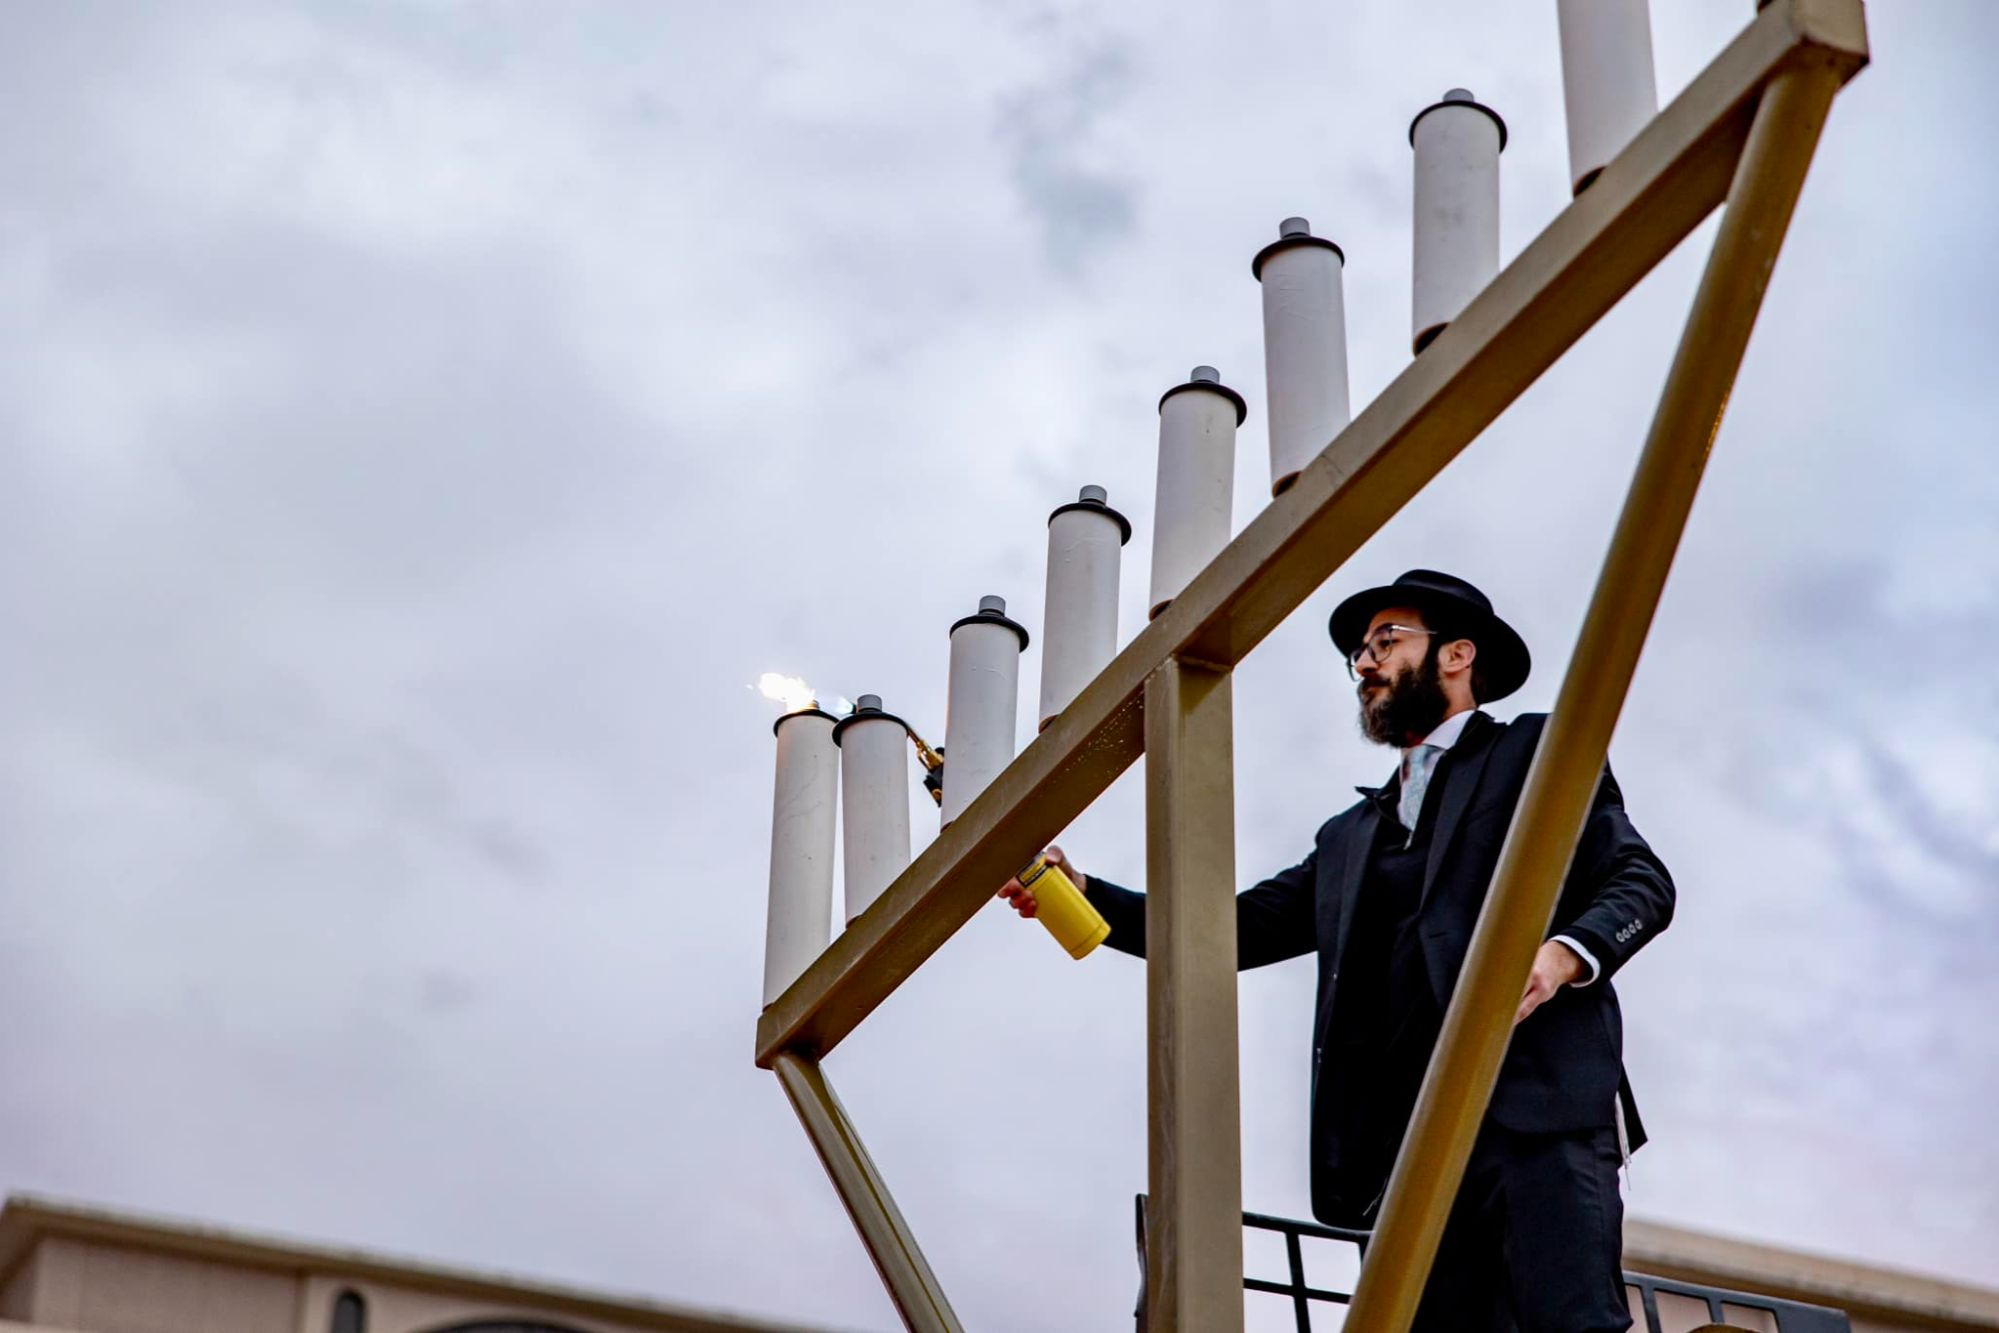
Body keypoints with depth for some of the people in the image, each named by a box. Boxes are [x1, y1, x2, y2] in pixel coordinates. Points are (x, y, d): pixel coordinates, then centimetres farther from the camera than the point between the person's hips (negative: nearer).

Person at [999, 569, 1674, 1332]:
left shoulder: (1538, 754, 14)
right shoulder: (1352, 835, 31)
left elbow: (1641, 881, 5)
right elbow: (1241, 926, 24)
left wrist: (1565, 953, -16)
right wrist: (1083, 894, 12)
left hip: (1536, 1099, -5)